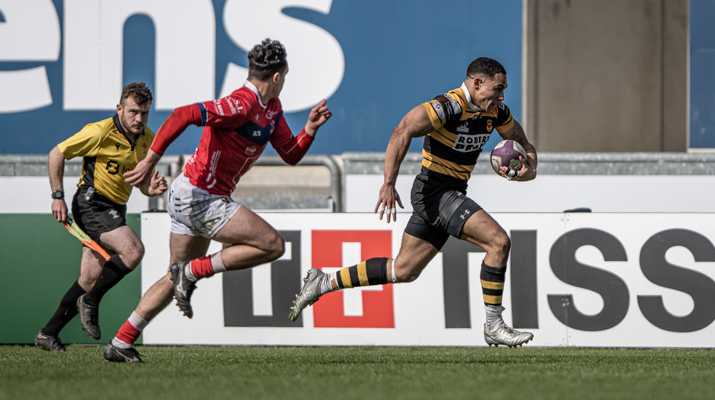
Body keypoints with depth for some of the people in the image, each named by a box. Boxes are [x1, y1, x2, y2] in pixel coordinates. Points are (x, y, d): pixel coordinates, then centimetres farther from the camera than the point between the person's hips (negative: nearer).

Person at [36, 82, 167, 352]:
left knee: (90, 281, 6)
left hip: (115, 211, 7)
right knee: (133, 249, -26)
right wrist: (57, 196, -11)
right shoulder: (100, 132, -15)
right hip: (91, 204, -7)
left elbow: (141, 182, 16)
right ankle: (90, 302, -9)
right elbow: (57, 153, -7)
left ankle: (48, 334, 16)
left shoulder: (148, 139, 6)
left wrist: (152, 188, -8)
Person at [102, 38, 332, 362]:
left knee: (174, 279, 17)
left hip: (185, 200, 10)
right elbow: (184, 115, -28)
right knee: (272, 244, -11)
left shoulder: (271, 107, 12)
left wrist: (310, 128, -2)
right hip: (200, 198, -10)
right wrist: (151, 159, -30)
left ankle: (120, 343, 18)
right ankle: (193, 272, -9)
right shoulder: (241, 105, -20)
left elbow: (290, 155, 16)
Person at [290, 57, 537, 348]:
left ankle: (324, 283, 22)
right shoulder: (449, 106, -21)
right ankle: (493, 326, -11)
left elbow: (523, 143, 18)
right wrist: (389, 183, -37)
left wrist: (528, 166, -7)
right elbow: (402, 132, -30)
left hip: (451, 195, 9)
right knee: (498, 241, -18)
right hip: (434, 191, -9)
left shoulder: (496, 112, 5)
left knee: (403, 270, 14)